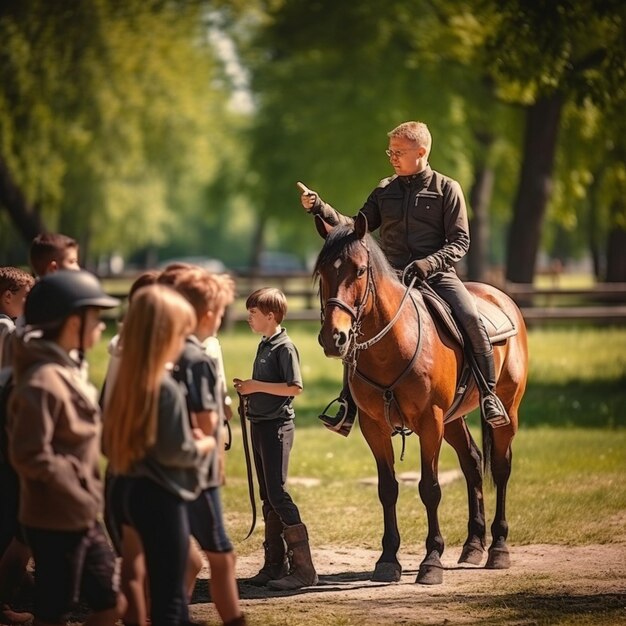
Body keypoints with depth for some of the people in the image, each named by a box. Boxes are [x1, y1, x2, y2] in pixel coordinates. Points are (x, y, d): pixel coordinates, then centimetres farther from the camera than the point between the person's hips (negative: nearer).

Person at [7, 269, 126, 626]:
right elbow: (30, 455, -25)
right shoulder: (42, 382, -21)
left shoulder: (68, 372, 10)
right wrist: (78, 491, -17)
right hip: (55, 521, -9)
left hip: (83, 519, 9)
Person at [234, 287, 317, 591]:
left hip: (277, 426, -9)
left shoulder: (284, 346, -13)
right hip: (260, 426, 9)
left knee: (277, 494, -11)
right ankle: (274, 564, 16)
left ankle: (303, 567, -9)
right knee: (268, 497, 11)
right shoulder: (264, 346, 15)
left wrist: (257, 386, -18)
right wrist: (247, 389, 6)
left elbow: (294, 387, -21)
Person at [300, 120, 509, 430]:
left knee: (471, 319, -26)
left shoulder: (447, 189, 1)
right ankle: (349, 402, -9)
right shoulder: (385, 190, 12)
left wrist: (429, 263, -21)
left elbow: (459, 241, -4)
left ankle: (488, 394, -13)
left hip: (437, 276, -3)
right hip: (394, 277, 3)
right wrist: (320, 208, -5)